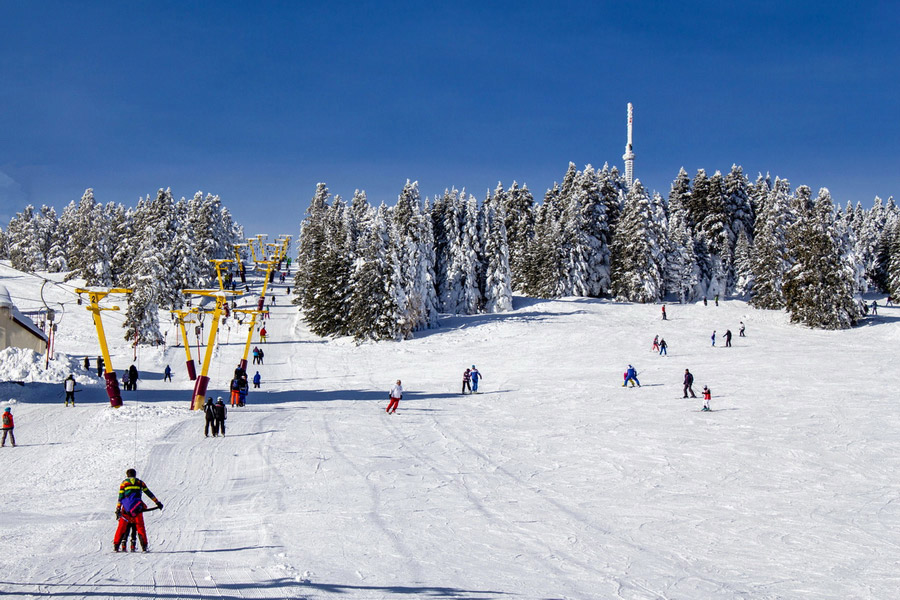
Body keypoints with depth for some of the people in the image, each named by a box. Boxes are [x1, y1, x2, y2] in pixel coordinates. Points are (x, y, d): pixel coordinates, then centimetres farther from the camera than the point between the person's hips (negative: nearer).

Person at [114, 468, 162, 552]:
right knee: (140, 526, 6)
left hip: (126, 507, -1)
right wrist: (157, 502, 18)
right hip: (137, 507, 1)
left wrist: (118, 509, 4)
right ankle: (144, 546, -1)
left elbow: (120, 497, 4)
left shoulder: (124, 483, 9)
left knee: (122, 526, 6)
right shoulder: (140, 482, 13)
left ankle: (116, 545, 2)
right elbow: (149, 493, 14)